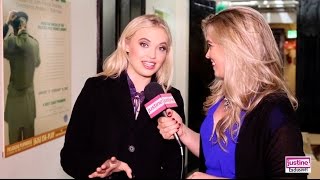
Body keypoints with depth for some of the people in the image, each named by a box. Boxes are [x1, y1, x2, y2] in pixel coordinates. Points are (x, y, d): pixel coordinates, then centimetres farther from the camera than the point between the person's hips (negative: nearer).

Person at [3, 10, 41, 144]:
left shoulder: (13, 41, -20)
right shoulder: (34, 42, 1)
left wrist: (6, 23, -8)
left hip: (16, 93, -6)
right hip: (30, 92, 6)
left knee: (15, 135, 4)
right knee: (29, 131, 16)